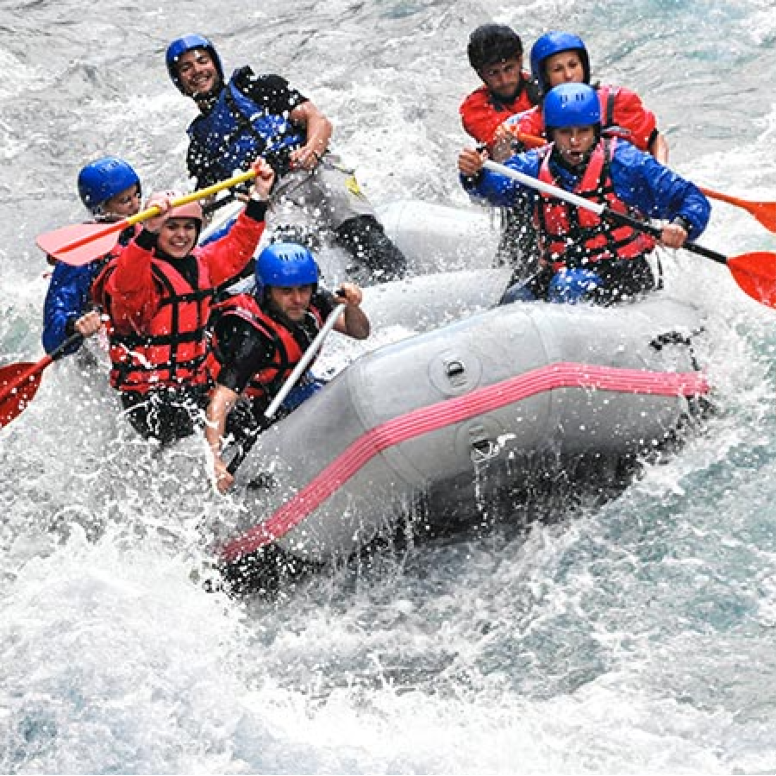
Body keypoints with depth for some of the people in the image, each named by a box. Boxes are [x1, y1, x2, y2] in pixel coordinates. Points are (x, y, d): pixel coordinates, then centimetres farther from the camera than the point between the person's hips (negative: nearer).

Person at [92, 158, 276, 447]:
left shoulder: (199, 264, 11)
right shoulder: (141, 275, -14)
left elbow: (236, 249, 23)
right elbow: (127, 286, -36)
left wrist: (259, 199, 14)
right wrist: (149, 232, -51)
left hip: (196, 387, 8)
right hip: (149, 397, -8)